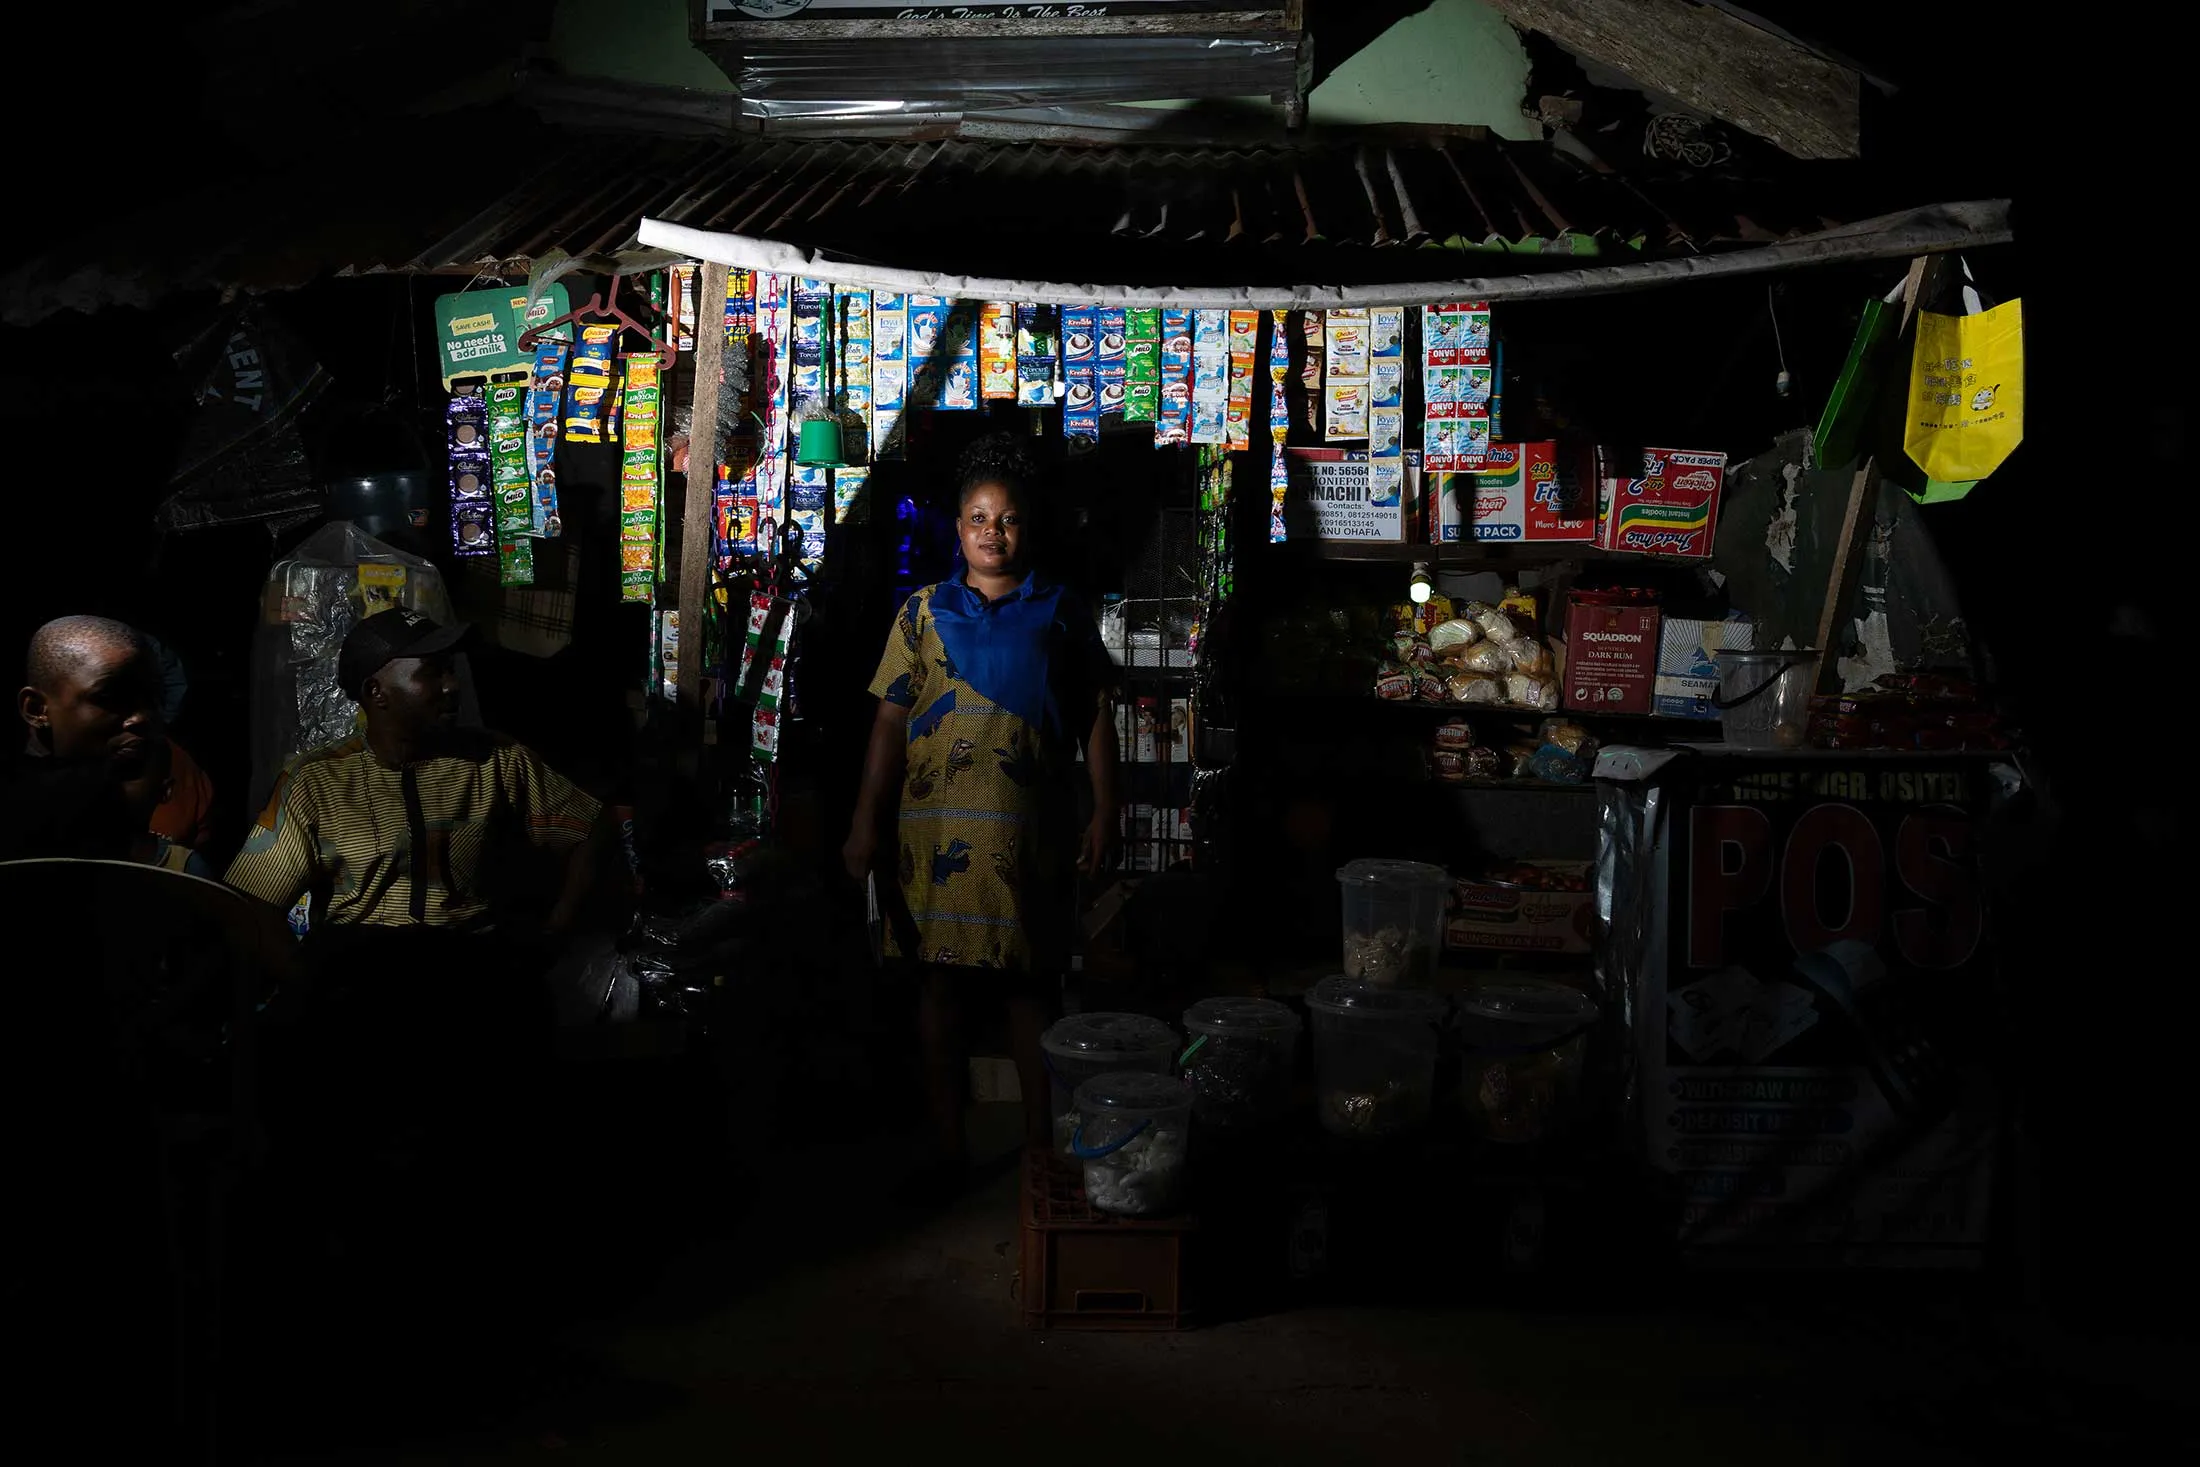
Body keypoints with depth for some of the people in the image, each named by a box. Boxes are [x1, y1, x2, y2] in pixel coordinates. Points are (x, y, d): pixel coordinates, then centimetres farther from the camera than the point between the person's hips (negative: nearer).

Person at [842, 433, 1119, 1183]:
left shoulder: (1061, 615, 6)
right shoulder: (922, 613, 7)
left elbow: (1097, 719, 6)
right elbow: (890, 721, 4)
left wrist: (1104, 814, -1)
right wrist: (867, 822, -1)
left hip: (1029, 833, -1)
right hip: (936, 830, 1)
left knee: (1031, 982, 4)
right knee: (939, 979, 6)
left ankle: (1039, 1142, 16)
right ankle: (948, 1144, 17)